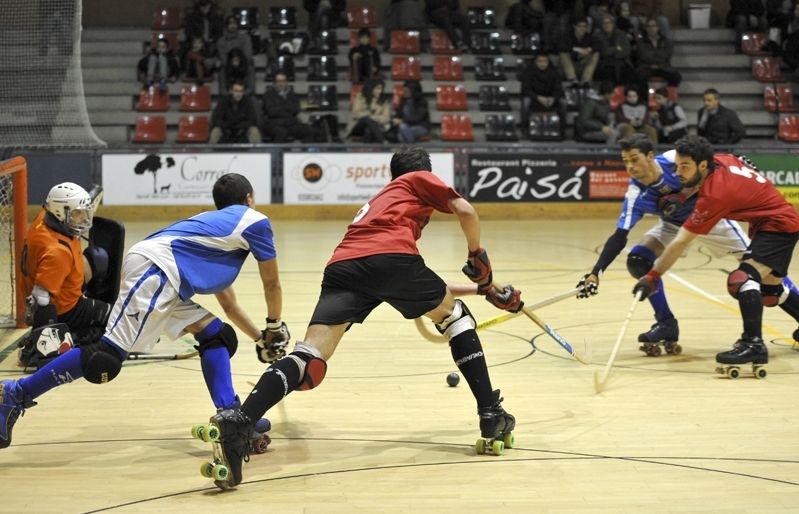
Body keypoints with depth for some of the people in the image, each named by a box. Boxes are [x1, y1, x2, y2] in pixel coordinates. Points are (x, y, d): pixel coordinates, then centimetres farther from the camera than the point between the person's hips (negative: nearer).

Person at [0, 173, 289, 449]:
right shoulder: (255, 221, 13)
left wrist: (260, 339, 44)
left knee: (217, 336, 12)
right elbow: (272, 284, 20)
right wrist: (275, 329, 34)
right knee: (107, 356, -16)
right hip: (155, 269, -10)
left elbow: (228, 304, 41)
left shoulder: (218, 225, 36)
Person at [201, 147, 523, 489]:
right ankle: (491, 414, 18)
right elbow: (465, 211, 10)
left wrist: (487, 288, 56)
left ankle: (238, 422, -35)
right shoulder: (420, 180, 29)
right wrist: (478, 257, 27)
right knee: (453, 315, 23)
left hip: (342, 264, 4)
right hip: (392, 256, -4)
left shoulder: (380, 199, 45)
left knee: (309, 356, -10)